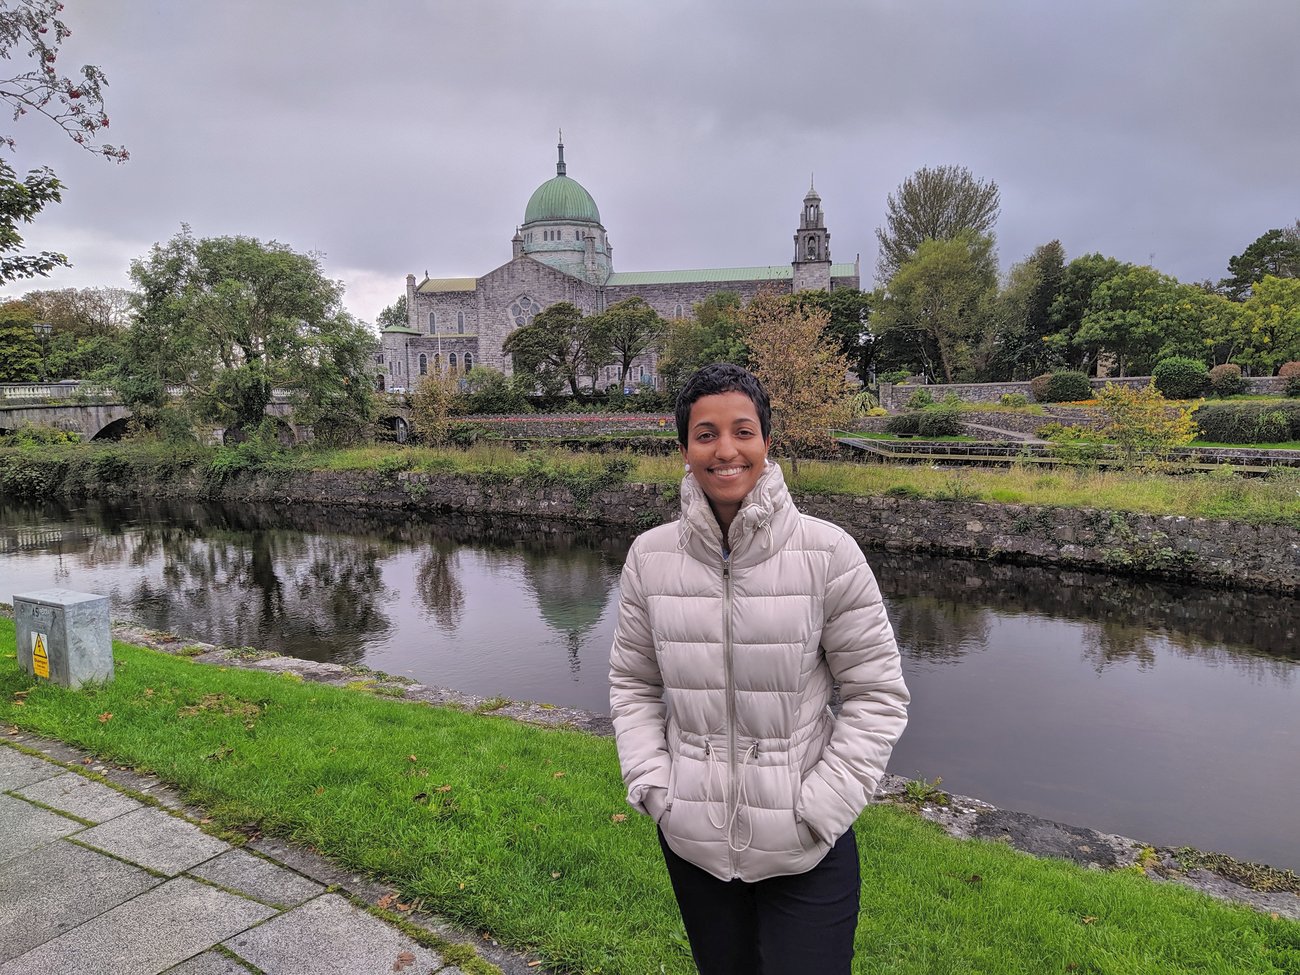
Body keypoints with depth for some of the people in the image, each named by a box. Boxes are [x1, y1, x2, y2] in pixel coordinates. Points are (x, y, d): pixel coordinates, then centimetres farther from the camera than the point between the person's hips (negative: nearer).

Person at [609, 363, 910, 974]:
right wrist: (653, 789, -4)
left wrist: (819, 808, -11)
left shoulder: (826, 552, -14)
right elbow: (632, 684, 5)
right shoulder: (650, 557, -6)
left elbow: (877, 693, -8)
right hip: (691, 841, 3)